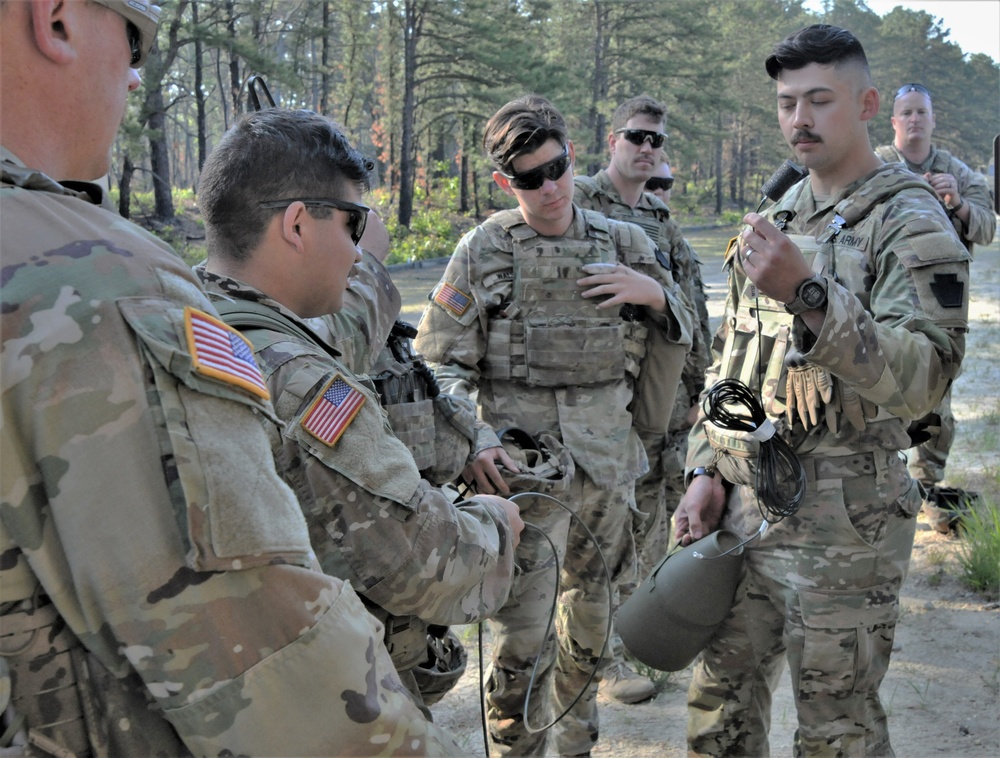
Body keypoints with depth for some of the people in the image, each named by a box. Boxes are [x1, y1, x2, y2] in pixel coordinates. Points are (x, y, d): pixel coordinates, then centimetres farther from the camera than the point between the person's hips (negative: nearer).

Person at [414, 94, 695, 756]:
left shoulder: (625, 243, 6)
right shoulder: (483, 250, -3)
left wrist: (654, 293, -6)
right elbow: (443, 362, -2)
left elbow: (683, 334, 16)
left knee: (593, 615, 18)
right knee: (520, 636, -5)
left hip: (608, 456, 4)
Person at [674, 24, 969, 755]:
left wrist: (810, 295, -33)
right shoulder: (779, 216, 12)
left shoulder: (909, 224, -10)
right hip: (746, 504, 7)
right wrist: (707, 469, 8)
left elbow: (922, 377, -23)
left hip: (843, 521, -6)